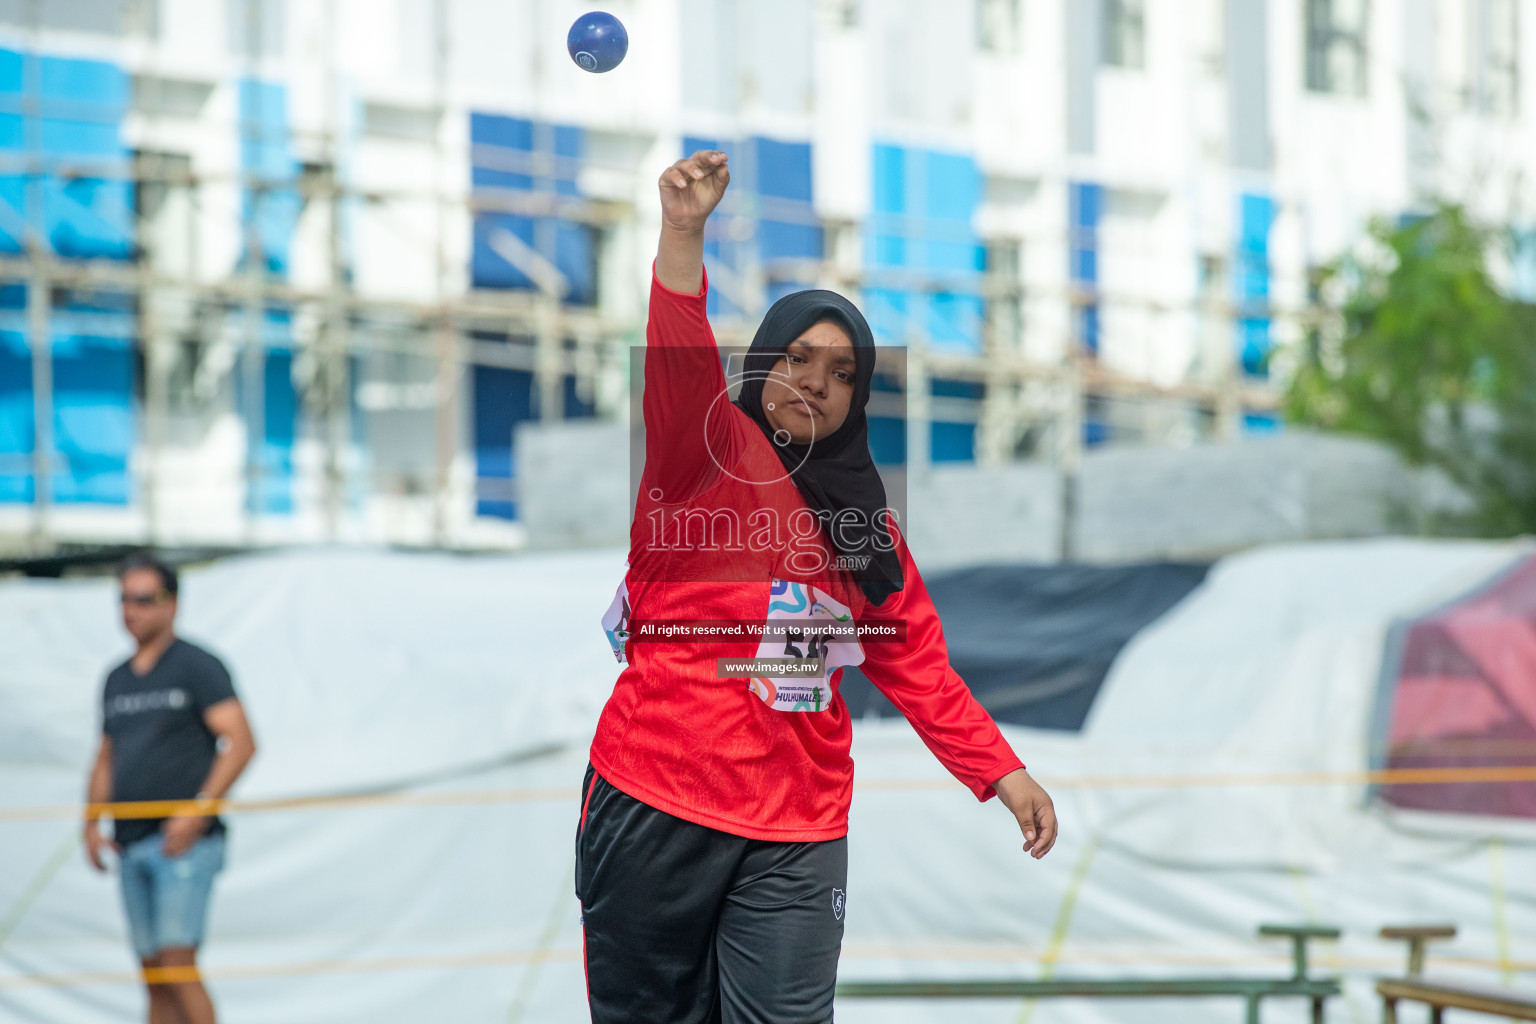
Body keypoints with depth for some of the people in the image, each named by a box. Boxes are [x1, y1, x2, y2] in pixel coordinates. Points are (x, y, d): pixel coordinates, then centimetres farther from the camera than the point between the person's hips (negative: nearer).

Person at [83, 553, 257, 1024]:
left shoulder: (198, 667, -3)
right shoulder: (116, 680, 18)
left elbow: (240, 742, -11)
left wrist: (198, 811, -20)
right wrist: (92, 823, 10)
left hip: (184, 843, -7)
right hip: (131, 846, 7)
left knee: (177, 964, -16)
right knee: (154, 976, 5)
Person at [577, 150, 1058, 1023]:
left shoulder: (865, 519, 14)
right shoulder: (707, 450, 1)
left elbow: (917, 663, 14)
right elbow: (678, 362, -19)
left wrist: (1003, 772, 4)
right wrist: (684, 233, -34)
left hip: (798, 834, 3)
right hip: (655, 805, -3)